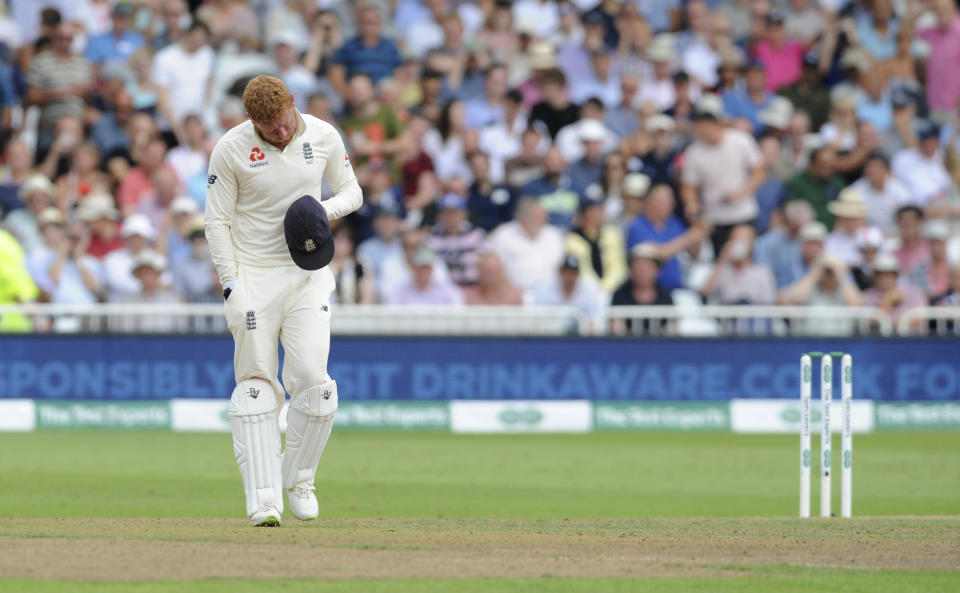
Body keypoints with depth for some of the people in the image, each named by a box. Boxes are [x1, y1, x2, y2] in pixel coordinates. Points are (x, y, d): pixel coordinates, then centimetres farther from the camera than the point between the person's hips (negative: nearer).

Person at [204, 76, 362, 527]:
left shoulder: (324, 137, -1)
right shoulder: (231, 149, -9)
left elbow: (351, 192, 12)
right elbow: (217, 222, -5)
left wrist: (328, 211, -11)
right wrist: (231, 287, -12)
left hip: (308, 276, 2)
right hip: (253, 277, -2)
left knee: (312, 379, -10)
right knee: (256, 384, -5)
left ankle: (299, 480, 10)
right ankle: (263, 498, -6)